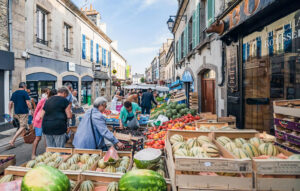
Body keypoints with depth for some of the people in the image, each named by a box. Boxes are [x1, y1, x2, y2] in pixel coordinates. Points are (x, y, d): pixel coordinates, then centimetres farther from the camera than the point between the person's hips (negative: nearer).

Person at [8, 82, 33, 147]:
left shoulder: (14, 93, 11)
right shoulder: (25, 93, -9)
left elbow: (10, 103, 11)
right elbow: (28, 103, -16)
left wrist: (10, 112, 15)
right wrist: (31, 110, -8)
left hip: (17, 112, 8)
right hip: (24, 112, -7)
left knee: (23, 125, 21)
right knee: (22, 127, -3)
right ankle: (12, 140, -10)